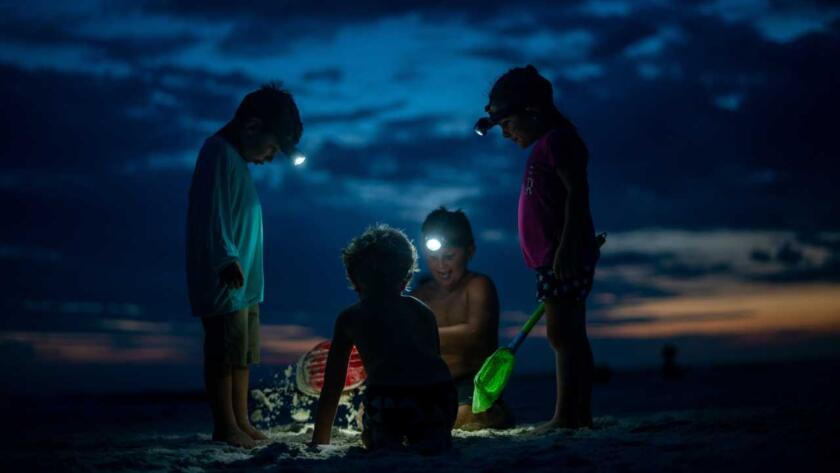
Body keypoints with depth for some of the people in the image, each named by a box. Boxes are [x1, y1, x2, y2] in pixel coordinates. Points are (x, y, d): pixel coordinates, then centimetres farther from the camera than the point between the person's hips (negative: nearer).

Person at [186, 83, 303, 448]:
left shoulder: (237, 158, 17)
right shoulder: (219, 153, -13)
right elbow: (212, 214, -22)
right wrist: (226, 260, -29)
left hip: (244, 282, 10)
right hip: (224, 281, -10)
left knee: (242, 355, 12)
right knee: (224, 354, -4)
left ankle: (241, 423, 18)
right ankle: (226, 426, 1)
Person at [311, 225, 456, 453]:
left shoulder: (349, 317, 23)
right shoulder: (421, 310, 28)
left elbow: (332, 388, 25)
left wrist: (319, 443, 32)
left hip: (388, 399, -1)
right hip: (439, 393, 1)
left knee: (380, 441, 28)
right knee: (433, 443, 27)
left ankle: (386, 444, -5)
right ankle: (432, 440, -6)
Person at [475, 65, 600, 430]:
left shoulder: (557, 140, -9)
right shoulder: (545, 147, 21)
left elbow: (577, 192, -19)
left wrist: (565, 247, -25)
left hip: (564, 258, -11)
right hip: (554, 260, 11)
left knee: (561, 333, -12)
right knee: (571, 335, 9)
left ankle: (566, 415, -13)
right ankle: (581, 414, 13)